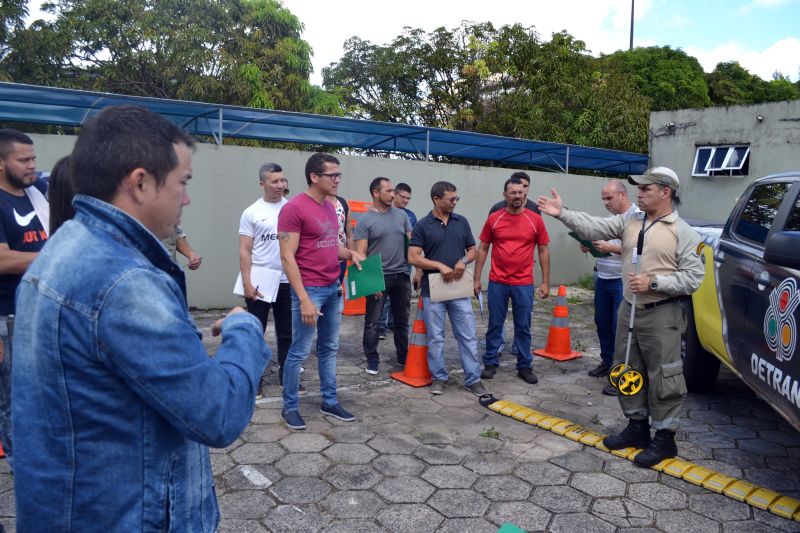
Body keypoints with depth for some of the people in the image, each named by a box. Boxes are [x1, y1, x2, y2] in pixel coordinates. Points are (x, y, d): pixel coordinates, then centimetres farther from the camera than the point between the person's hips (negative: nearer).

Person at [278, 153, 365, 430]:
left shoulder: (329, 207, 11)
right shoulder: (294, 208, -15)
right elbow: (287, 257, -17)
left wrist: (350, 254, 2)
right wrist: (304, 299, -21)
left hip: (332, 289, 8)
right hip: (309, 290, -8)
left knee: (329, 348, 15)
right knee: (300, 351, 2)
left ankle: (330, 402, 27)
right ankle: (289, 407, 18)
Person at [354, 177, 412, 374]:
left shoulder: (401, 215, 8)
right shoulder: (365, 220, -6)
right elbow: (361, 253, -9)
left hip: (401, 275, 5)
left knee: (402, 319, 14)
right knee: (373, 321, 3)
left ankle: (403, 356, 27)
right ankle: (372, 359, 16)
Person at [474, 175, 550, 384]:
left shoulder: (535, 220, -1)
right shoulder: (494, 219, 0)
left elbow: (543, 251, 4)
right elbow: (482, 249, 5)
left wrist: (546, 282, 1)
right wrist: (477, 278, 2)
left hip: (524, 284, 0)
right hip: (497, 283, 0)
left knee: (523, 327, 9)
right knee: (495, 325, 9)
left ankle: (524, 367, 21)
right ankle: (490, 363, 22)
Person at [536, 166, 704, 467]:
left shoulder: (683, 233, -7)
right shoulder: (629, 222, 8)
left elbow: (692, 278, -12)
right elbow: (594, 227, -4)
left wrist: (653, 282, -20)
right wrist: (562, 213, -15)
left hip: (661, 315, -6)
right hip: (629, 309, 6)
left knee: (662, 378, 1)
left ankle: (664, 438, 16)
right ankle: (637, 427, 30)